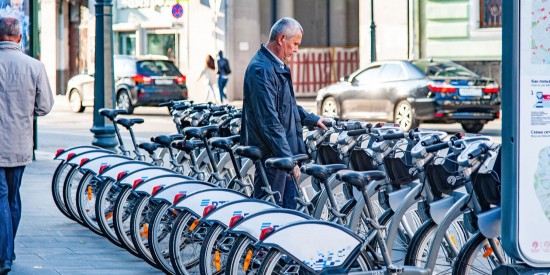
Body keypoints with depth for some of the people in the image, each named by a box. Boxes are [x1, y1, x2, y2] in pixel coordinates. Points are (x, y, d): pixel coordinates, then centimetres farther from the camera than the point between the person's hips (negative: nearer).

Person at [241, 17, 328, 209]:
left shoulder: (278, 67, 15)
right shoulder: (261, 70, -19)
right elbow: (269, 120, -24)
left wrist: (312, 120, 33)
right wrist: (287, 158, -25)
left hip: (285, 149, 10)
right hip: (271, 153, -10)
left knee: (289, 207, 13)